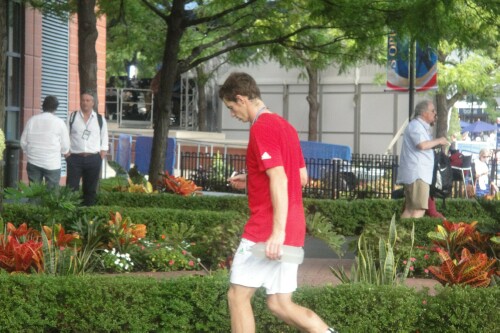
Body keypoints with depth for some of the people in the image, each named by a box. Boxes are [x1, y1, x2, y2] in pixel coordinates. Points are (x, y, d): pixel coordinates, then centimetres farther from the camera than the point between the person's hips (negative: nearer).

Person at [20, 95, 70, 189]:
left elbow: (23, 142, 6)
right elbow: (65, 147, -4)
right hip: (52, 164, -3)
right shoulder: (59, 122, -7)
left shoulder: (32, 120, 2)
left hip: (33, 163, 3)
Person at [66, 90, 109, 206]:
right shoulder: (72, 117, 5)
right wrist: (67, 154, -3)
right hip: (75, 158, -1)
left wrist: (102, 155, 0)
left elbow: (104, 140, 11)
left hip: (93, 158, 1)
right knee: (71, 188, -6)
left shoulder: (100, 119, 7)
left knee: (90, 189, 8)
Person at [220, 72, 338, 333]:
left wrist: (277, 231, -26)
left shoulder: (261, 128, -12)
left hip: (266, 231, -9)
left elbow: (279, 179, -22)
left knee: (238, 295, 2)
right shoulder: (285, 126, 16)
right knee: (280, 304, 10)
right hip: (292, 231, 9)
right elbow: (301, 177, 22)